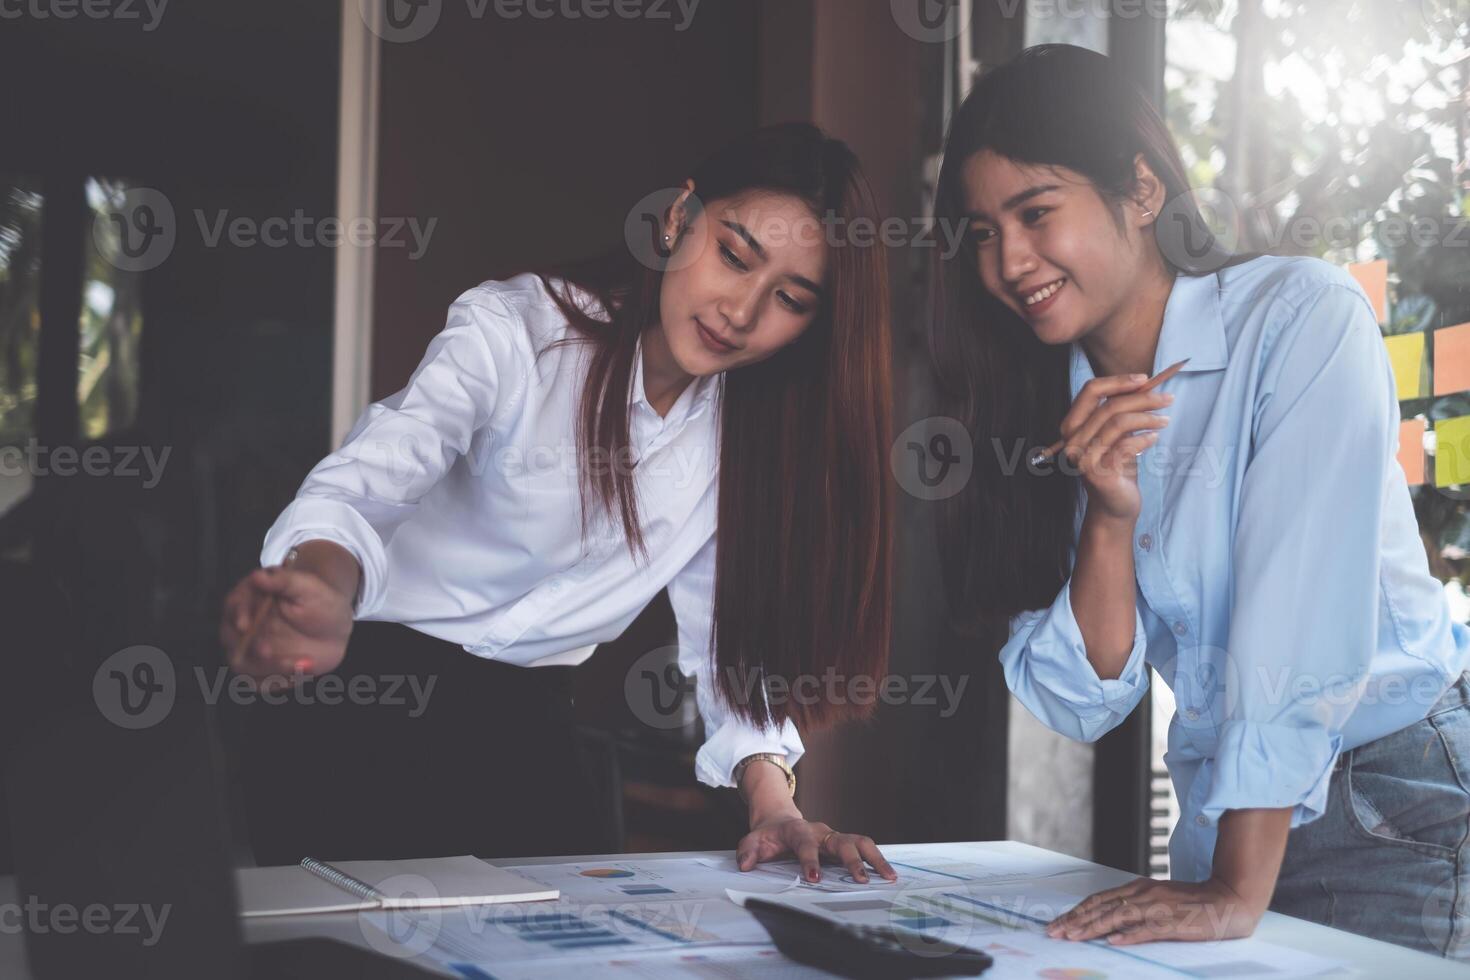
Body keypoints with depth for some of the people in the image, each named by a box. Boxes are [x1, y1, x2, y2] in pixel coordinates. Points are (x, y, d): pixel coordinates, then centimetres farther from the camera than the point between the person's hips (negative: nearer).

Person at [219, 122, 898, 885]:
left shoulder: (747, 425, -1)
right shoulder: (513, 329, -17)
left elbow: (727, 629, -2)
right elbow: (363, 482, -31)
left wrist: (773, 803, -17)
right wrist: (327, 591, -54)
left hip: (536, 727, 4)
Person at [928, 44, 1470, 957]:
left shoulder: (1300, 316, -15)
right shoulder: (1060, 410, 1)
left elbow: (1299, 606, -24)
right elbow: (1084, 704, -2)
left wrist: (1237, 892, -27)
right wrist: (1110, 517, -17)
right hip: (1221, 810, 5)